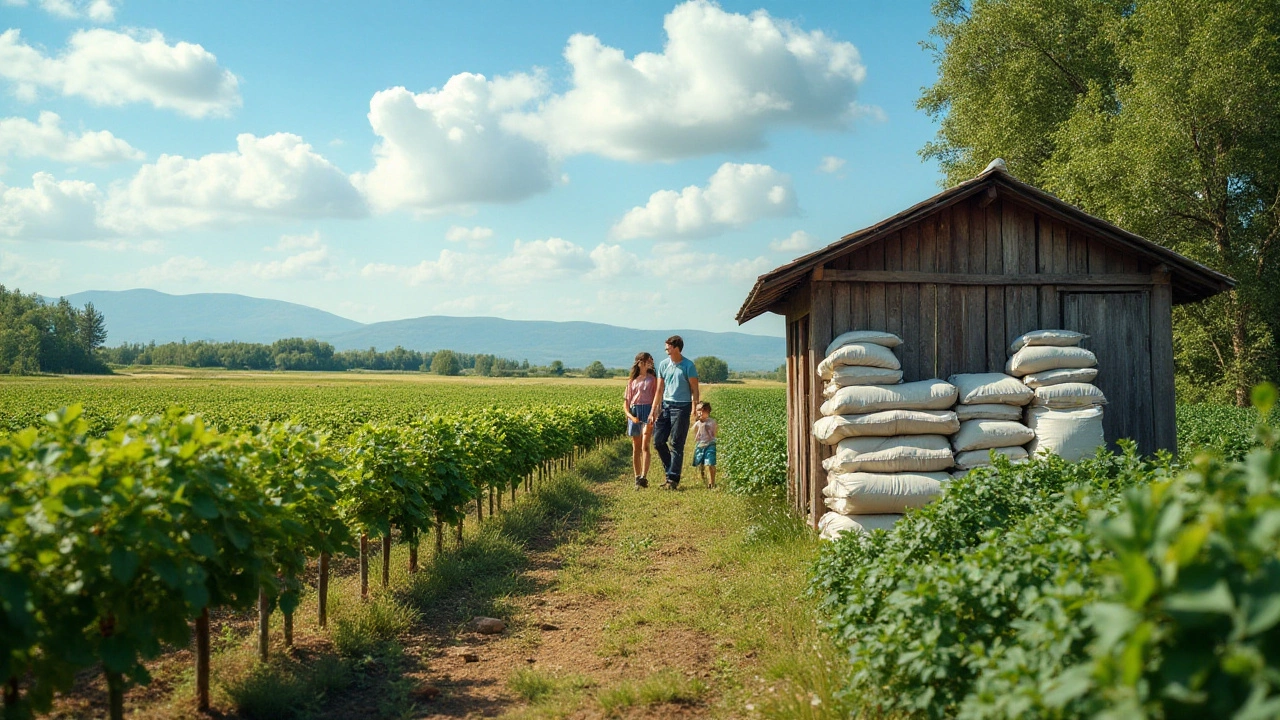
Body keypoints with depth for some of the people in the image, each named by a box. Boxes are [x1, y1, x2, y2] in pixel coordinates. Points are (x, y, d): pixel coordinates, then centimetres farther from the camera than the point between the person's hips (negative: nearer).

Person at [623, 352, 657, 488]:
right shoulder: (632, 381, 14)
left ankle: (644, 477, -23)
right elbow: (626, 402, 12)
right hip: (634, 412, 3)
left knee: (645, 446, -15)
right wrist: (630, 415, -7)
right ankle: (637, 478, 10)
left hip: (648, 411, -3)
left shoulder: (653, 379, 9)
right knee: (636, 448, 5)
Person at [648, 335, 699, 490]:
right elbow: (659, 390, 12)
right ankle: (671, 470, 19)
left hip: (681, 407, -6)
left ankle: (673, 479, 2)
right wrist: (653, 411, 9)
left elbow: (695, 390, -5)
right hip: (665, 405, 6)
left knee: (676, 444, -3)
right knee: (658, 440, 3)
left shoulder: (688, 365, -6)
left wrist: (694, 409, -16)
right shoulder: (663, 365, 8)